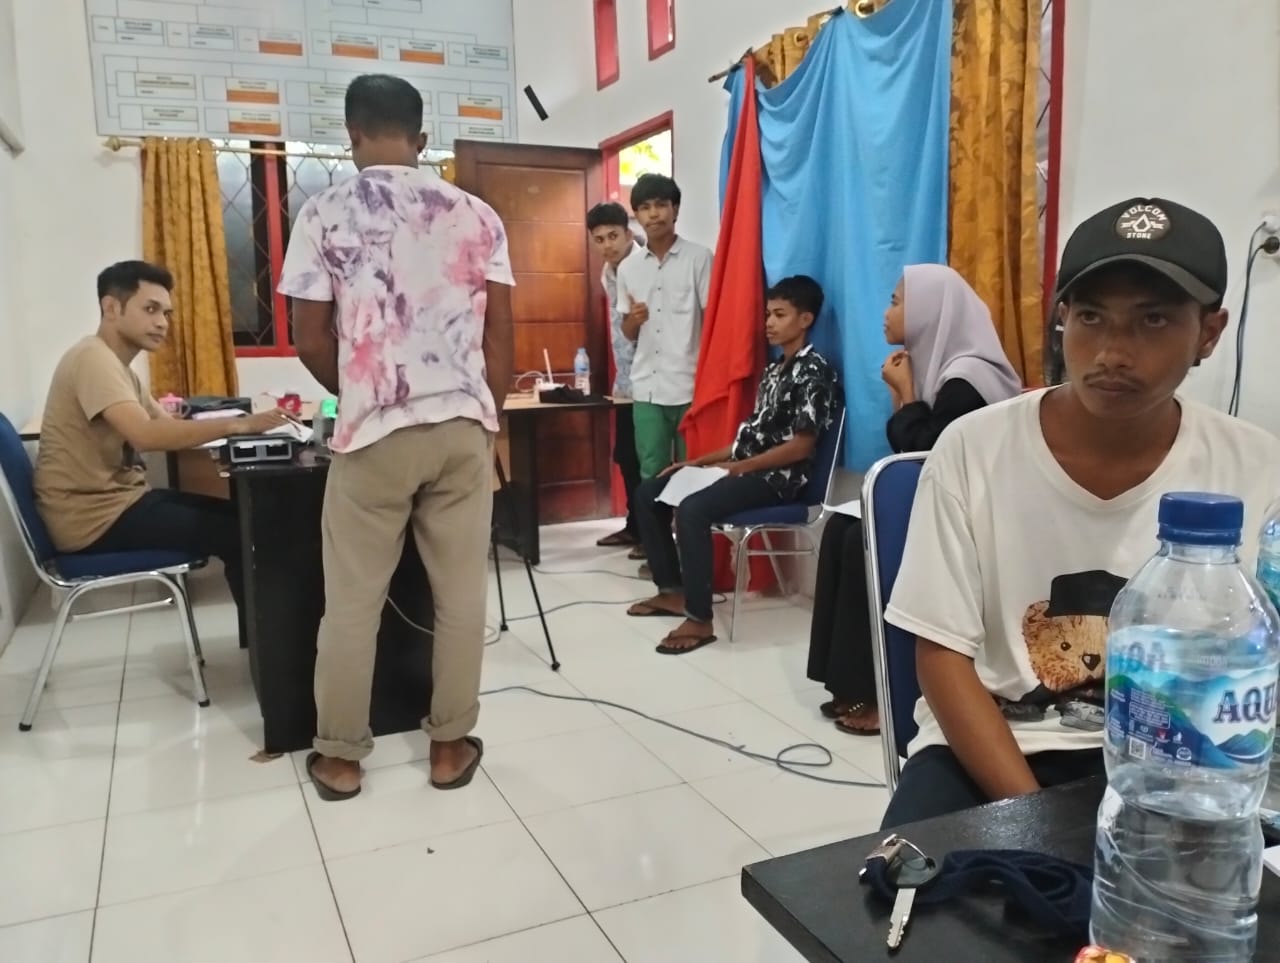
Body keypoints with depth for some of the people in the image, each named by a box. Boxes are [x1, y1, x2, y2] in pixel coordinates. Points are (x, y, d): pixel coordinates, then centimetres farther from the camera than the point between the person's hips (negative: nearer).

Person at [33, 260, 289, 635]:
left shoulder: (117, 365, 15)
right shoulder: (92, 357, -18)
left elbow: (168, 426, 8)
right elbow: (146, 435, -32)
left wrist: (233, 426, -7)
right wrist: (237, 425, -33)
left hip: (118, 498, 10)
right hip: (95, 517, -10)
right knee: (236, 533, -13)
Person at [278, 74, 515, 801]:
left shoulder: (325, 214, -1)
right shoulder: (476, 215, 4)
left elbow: (312, 341, -1)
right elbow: (500, 335, 3)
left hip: (375, 431, -2)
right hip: (464, 425, 2)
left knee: (353, 599, 10)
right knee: (462, 592, 10)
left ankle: (341, 755, 21)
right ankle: (451, 744, 20)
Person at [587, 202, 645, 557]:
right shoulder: (608, 273, 12)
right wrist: (619, 376, 18)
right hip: (625, 380, 8)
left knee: (646, 459, -1)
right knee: (625, 456, 14)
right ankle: (634, 526, 27)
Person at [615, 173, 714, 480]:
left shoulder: (699, 258, -1)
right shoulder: (628, 268, 11)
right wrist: (633, 320, -7)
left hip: (691, 387, -3)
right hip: (646, 389, 4)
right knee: (652, 474, 6)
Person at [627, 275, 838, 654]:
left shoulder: (815, 372, -11)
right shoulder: (774, 369, 17)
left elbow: (801, 446, -18)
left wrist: (734, 468, -18)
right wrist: (699, 461, 9)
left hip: (778, 476, -10)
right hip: (745, 467, 10)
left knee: (692, 509, -33)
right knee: (648, 493, 7)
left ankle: (700, 620, -24)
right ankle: (672, 590, 12)